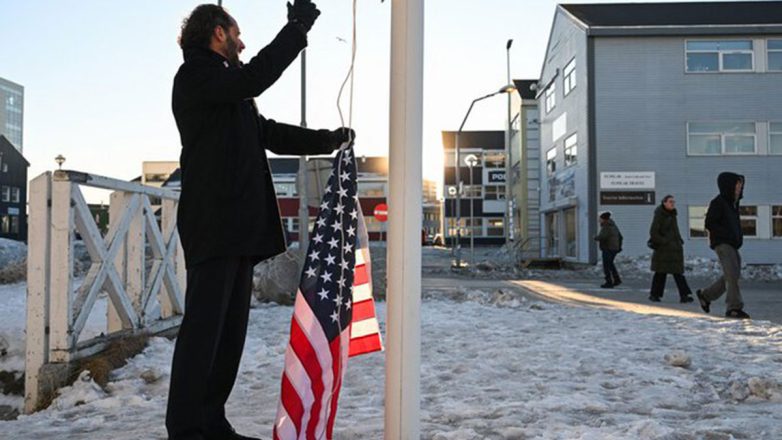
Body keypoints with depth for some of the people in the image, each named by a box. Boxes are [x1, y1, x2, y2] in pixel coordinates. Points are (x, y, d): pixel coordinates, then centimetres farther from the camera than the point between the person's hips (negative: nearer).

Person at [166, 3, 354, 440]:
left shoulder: (231, 92, 26)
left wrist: (330, 139, 25)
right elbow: (255, 77, -19)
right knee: (204, 327, -9)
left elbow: (271, 133, 28)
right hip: (213, 226, -10)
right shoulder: (194, 75, -2)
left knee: (231, 330, 10)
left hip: (241, 227, 10)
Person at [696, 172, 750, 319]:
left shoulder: (733, 203, 17)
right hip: (722, 243, -9)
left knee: (731, 276, 11)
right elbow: (709, 224, -15)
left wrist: (739, 236, 10)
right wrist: (728, 234, -19)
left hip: (732, 245, 9)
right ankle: (734, 307, -12)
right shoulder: (718, 202, -10)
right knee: (732, 275, -15)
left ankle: (705, 295, 25)